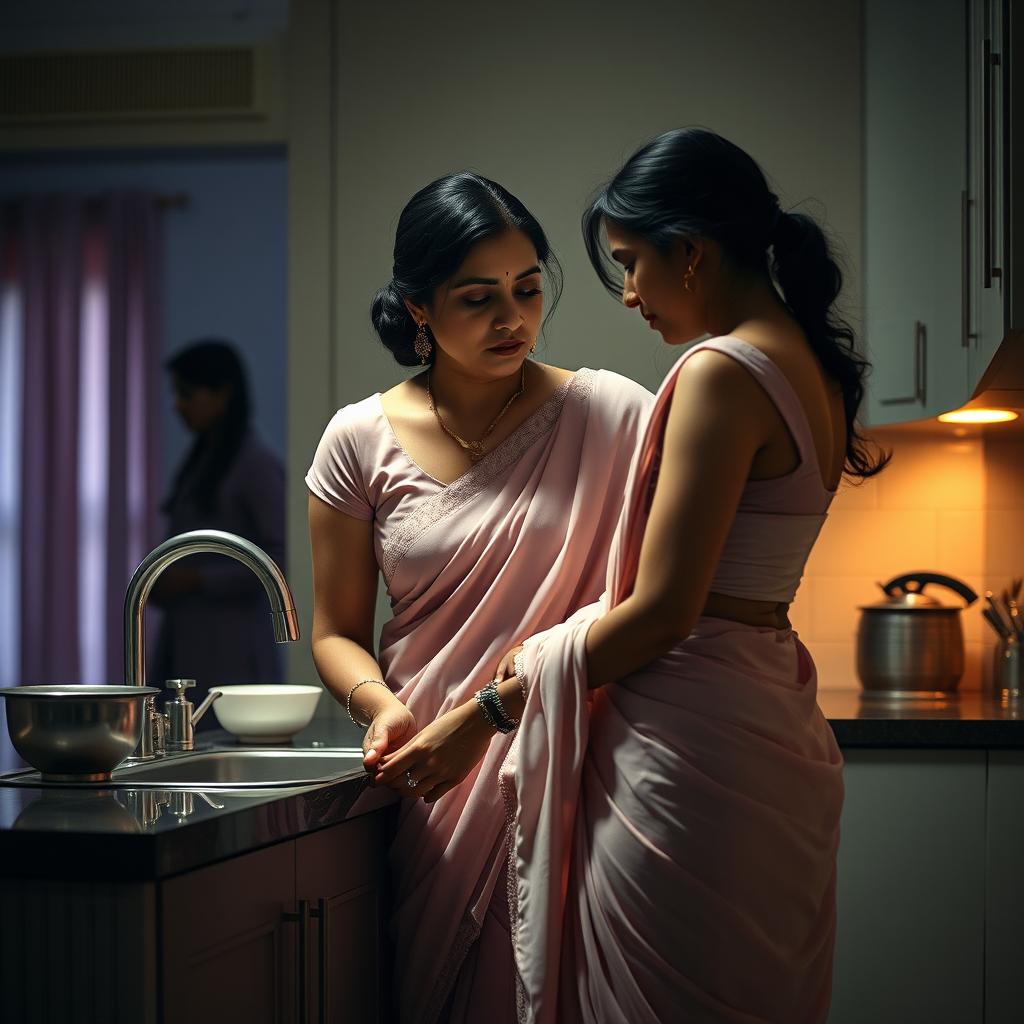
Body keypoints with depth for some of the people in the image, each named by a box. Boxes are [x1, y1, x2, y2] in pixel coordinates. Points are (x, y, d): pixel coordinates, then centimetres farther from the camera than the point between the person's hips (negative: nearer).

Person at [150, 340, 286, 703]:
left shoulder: (258, 464, -8)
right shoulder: (199, 461, 16)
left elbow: (280, 560, -14)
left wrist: (198, 579, -15)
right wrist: (163, 582, 6)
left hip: (230, 650, -7)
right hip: (182, 644, 7)